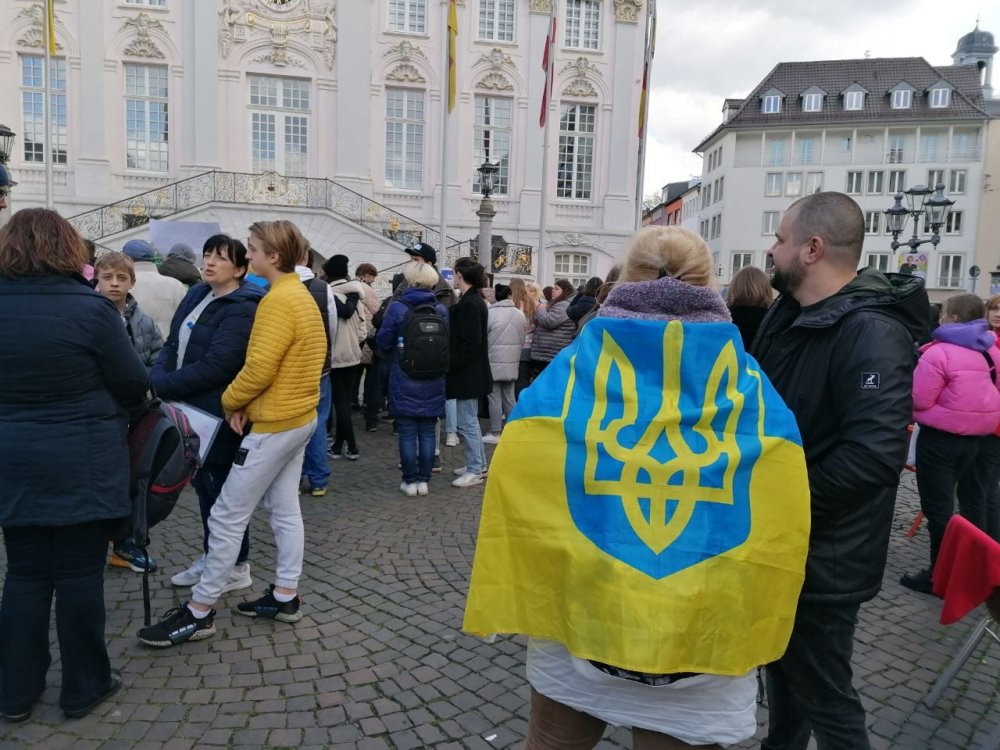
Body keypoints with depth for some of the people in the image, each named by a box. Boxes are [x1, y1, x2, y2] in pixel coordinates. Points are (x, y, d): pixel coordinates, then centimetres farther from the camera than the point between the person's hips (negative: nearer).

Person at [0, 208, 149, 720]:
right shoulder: (88, 307, -15)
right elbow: (135, 383, -9)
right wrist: (111, 408, 12)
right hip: (81, 464, -5)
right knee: (79, 575, 6)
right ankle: (84, 687, 21)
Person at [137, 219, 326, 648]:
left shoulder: (278, 300, -20)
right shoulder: (301, 296, 11)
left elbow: (259, 368, -25)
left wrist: (230, 400, -6)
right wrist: (248, 401, 3)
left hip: (275, 424, -10)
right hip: (300, 417, 10)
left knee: (227, 516, -2)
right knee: (285, 509, 15)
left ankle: (199, 612, 7)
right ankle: (285, 597, 24)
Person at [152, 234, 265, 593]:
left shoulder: (242, 310, -18)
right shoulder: (197, 294, 10)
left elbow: (214, 367, -25)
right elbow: (173, 344, 11)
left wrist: (159, 386, -20)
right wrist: (156, 377, -8)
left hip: (218, 415, -9)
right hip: (191, 409, 9)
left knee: (221, 490, 3)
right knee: (203, 485, 18)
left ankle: (237, 568, 19)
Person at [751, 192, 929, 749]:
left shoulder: (872, 332, -23)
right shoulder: (789, 316, 6)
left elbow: (874, 453, -33)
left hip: (821, 556, -9)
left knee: (824, 695, 9)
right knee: (781, 665, 26)